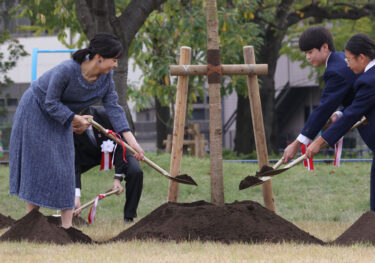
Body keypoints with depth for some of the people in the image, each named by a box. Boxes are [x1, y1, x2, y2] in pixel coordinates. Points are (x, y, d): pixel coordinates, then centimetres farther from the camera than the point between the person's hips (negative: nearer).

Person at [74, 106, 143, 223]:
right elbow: (74, 165, -29)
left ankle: (129, 217, -13)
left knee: (135, 172, -29)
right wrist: (76, 195, -39)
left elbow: (120, 144, -25)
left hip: (114, 150, -2)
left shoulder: (104, 114, -37)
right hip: (90, 155, 2)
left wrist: (118, 178, -26)